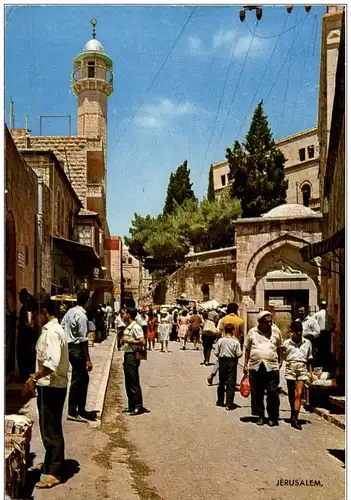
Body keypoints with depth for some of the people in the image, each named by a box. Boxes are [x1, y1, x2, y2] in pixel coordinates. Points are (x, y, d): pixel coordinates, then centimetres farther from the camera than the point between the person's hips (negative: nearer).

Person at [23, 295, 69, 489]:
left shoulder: (51, 332, -20)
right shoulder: (53, 329, 12)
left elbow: (51, 363, -28)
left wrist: (33, 378, -19)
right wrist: (36, 378, 15)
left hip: (51, 387, -10)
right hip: (51, 385, 10)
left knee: (50, 430, -1)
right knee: (50, 429, 20)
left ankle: (54, 473, 8)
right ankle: (51, 463, 33)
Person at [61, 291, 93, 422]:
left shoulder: (70, 312, 7)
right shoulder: (82, 316, -19)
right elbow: (83, 340, -20)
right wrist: (88, 359, -17)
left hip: (69, 347, 9)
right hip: (77, 350, -9)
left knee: (84, 378, 17)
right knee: (77, 381, 1)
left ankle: (81, 410, 24)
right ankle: (72, 412, 9)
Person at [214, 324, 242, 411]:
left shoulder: (220, 340, -6)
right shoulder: (236, 342, -12)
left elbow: (216, 352, -3)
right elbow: (239, 354, -12)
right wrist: (241, 352, 9)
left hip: (222, 362, 3)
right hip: (232, 362, -3)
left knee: (222, 381, 17)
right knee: (231, 383, 0)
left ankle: (220, 401, 28)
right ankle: (229, 404, -4)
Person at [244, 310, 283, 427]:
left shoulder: (276, 331, 6)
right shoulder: (252, 332, 6)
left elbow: (279, 348, 15)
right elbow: (247, 349, 11)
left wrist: (280, 361, 12)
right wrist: (245, 364, 8)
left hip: (272, 367, -1)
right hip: (255, 367, 1)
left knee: (273, 393, -1)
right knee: (257, 393, 7)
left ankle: (273, 417, 12)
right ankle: (260, 416, 20)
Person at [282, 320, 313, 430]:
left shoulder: (307, 343, 9)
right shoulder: (286, 343, 4)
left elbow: (309, 359, 14)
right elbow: (283, 357, 9)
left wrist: (310, 372, 11)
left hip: (302, 369, 0)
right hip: (290, 368, 0)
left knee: (299, 394, -10)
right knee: (291, 394, 10)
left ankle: (294, 418, -13)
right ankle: (293, 414, 28)